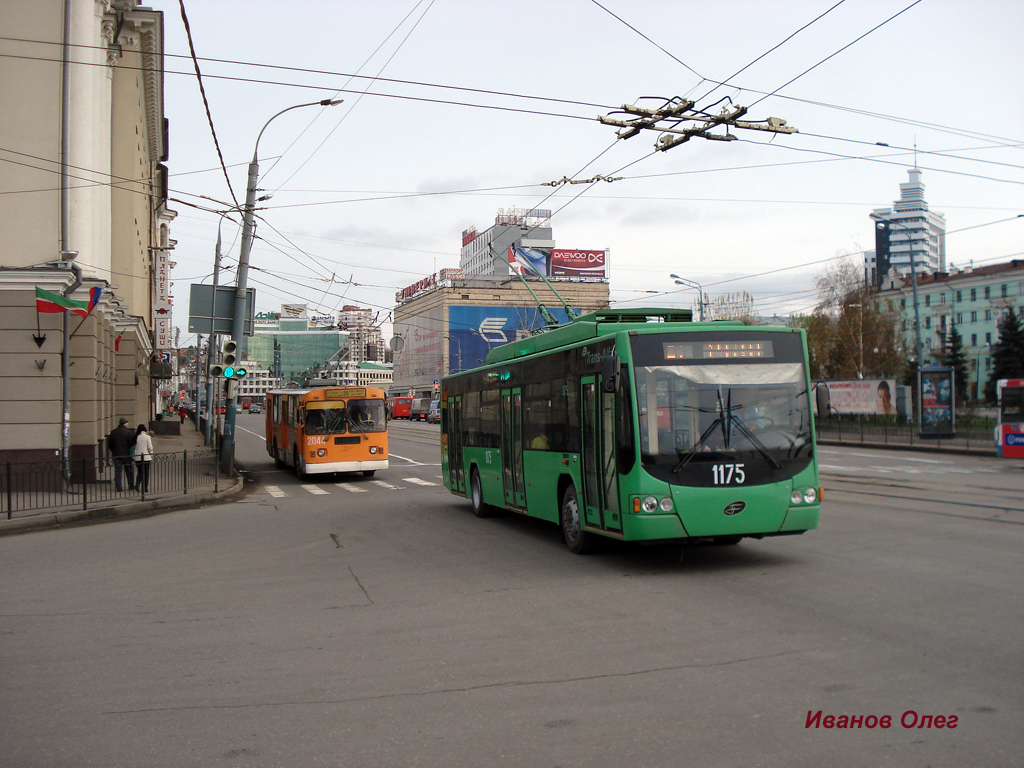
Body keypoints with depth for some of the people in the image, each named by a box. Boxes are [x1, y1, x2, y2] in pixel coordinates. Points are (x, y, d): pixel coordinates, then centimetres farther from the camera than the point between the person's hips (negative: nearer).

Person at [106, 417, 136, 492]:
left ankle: (118, 488, 0)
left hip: (116, 454, 2)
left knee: (117, 471, 5)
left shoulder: (113, 432, 3)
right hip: (126, 454, -2)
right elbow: (131, 443, -12)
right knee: (129, 471, 10)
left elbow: (109, 444, 8)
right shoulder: (128, 432, -10)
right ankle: (131, 486, 15)